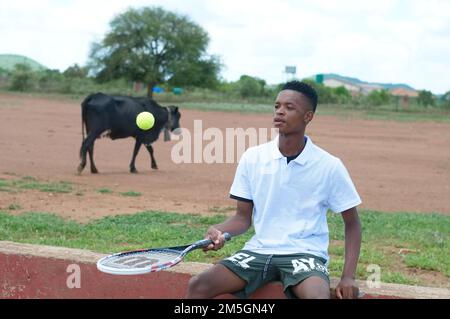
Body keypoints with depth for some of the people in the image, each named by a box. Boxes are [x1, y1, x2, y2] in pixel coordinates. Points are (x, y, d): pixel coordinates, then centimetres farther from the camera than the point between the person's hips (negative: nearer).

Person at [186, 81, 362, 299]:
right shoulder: (252, 158, 2)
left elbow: (352, 224, 5)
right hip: (258, 250, 3)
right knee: (198, 286, -19)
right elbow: (243, 217, 8)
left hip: (305, 254, -3)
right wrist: (218, 232, -15)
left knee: (318, 296, -36)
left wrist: (348, 277, -7)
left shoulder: (330, 166, -3)